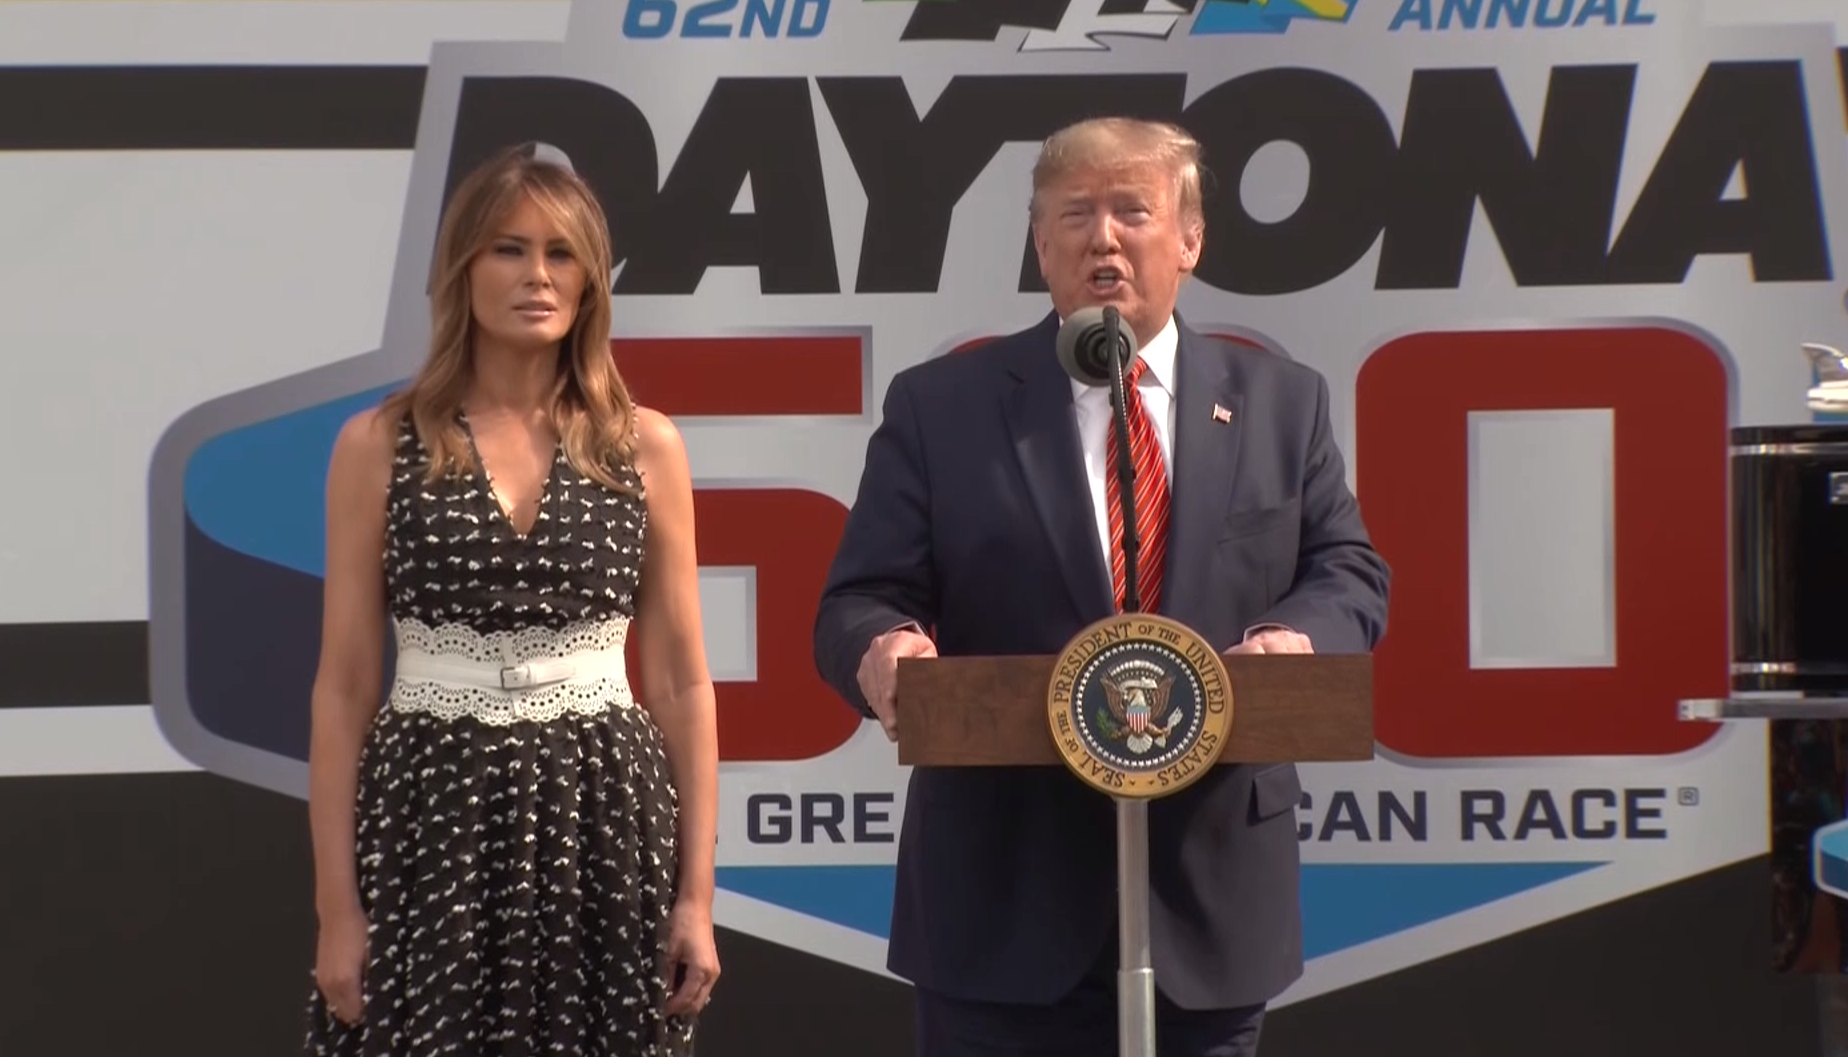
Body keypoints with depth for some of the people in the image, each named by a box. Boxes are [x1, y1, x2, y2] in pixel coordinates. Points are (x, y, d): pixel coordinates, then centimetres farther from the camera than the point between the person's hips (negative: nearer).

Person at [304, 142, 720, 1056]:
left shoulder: (645, 446, 5)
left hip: (603, 819, 1)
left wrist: (697, 894, 0)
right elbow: (344, 687, 1)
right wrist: (337, 904, -5)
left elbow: (681, 682, 6)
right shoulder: (380, 444, 1)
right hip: (434, 814, -1)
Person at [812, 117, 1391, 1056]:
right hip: (1004, 892, -2)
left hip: (1211, 884, 2)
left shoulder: (1281, 401, 10)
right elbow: (861, 601, 1)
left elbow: (1346, 572, 9)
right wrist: (882, 649, -24)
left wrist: (1300, 636, -15)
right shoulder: (940, 406, 4)